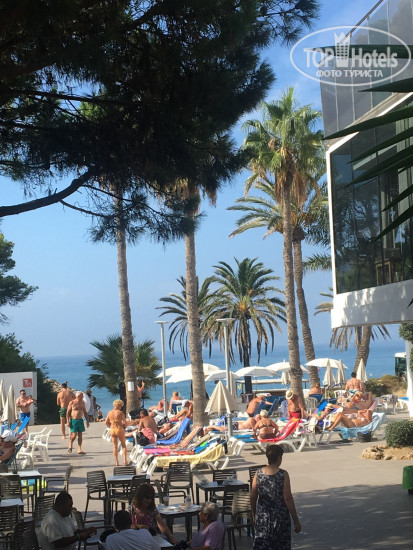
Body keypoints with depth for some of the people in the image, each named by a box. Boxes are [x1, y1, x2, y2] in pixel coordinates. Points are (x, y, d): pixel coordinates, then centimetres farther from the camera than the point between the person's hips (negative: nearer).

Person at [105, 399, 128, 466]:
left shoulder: (109, 413, 4)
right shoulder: (120, 412, -11)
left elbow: (106, 422, 6)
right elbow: (124, 422, -14)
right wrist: (124, 426, 5)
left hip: (112, 430, 4)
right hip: (120, 429, -4)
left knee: (115, 446, 12)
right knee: (123, 445, 11)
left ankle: (116, 462, 12)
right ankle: (125, 460, 3)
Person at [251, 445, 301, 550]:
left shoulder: (258, 473, -4)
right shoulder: (283, 475, -13)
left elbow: (253, 497, 1)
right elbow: (288, 499, -13)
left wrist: (254, 514, 17)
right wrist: (296, 521, -6)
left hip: (262, 518, 3)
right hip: (280, 519, -3)